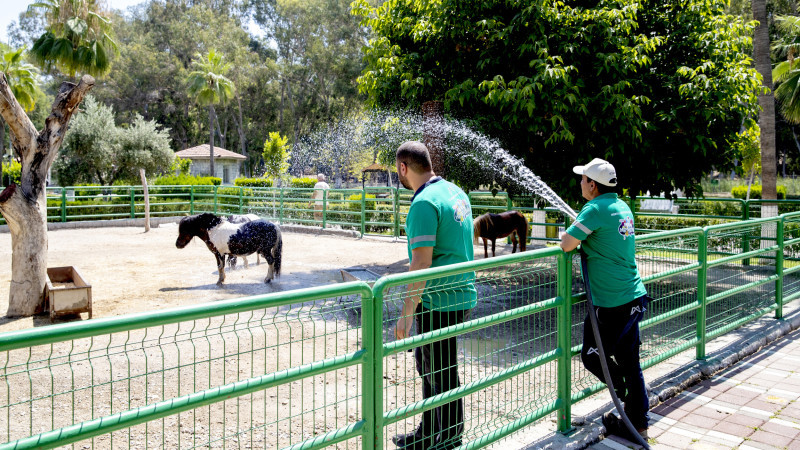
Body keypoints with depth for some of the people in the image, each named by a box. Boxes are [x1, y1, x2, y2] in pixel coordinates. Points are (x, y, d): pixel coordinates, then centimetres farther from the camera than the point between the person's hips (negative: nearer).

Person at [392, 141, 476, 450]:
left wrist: (406, 314, -20)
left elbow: (421, 262, -24)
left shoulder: (424, 203, -19)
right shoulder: (456, 192, 11)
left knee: (442, 374, 4)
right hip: (461, 294, 10)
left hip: (438, 302, -10)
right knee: (428, 366, 21)